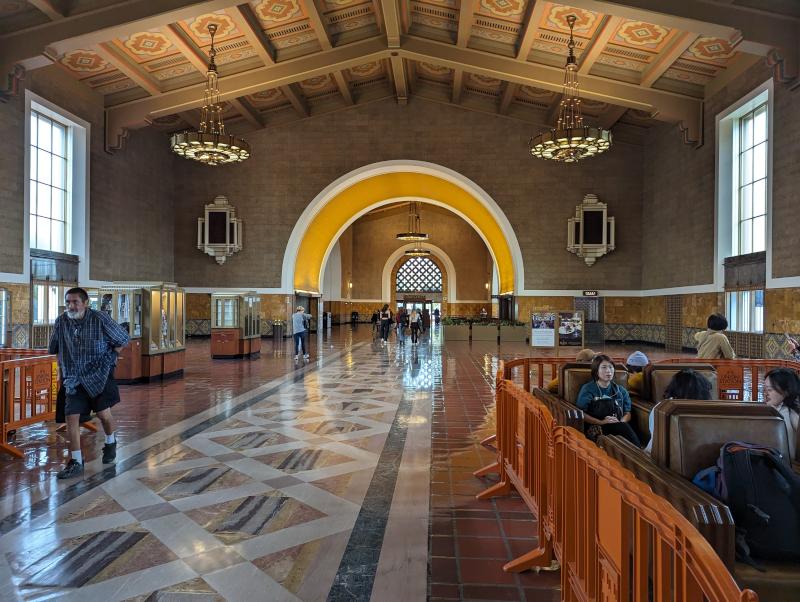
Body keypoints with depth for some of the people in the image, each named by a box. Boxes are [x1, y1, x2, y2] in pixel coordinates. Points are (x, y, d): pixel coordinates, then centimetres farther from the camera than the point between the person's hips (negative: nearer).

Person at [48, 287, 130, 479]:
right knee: (71, 417, -3)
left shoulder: (100, 319, -12)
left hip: (99, 374, -3)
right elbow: (53, 349, 17)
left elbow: (123, 338, 0)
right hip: (74, 377, 3)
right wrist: (65, 364, 12)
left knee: (103, 413, -5)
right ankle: (76, 462, 8)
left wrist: (109, 357, 0)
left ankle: (110, 442, 28)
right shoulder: (61, 322, -2)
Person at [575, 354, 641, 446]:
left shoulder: (620, 390, 20)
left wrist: (621, 422, -5)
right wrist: (601, 422, -13)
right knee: (623, 427, -34)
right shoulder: (587, 389, 6)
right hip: (597, 427, -3)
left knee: (624, 426, -34)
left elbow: (627, 413, 17)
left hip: (619, 426, 4)